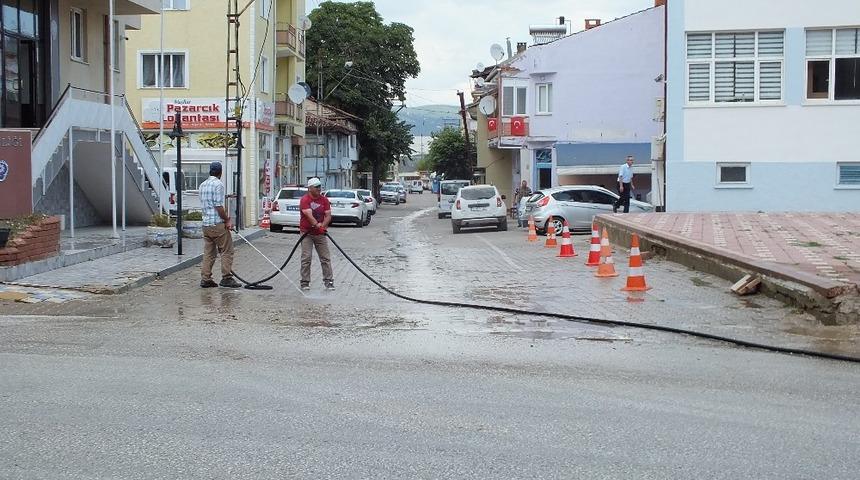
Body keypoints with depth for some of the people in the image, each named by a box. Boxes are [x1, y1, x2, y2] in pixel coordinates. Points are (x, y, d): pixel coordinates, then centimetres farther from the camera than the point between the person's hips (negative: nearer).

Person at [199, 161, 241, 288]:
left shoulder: (202, 185, 15)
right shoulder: (218, 184, -11)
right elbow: (218, 206, -18)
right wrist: (227, 220, -8)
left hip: (206, 224, 8)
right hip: (217, 224, -8)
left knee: (208, 253, 10)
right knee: (227, 251, -1)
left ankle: (205, 279, 8)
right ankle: (226, 278, -3)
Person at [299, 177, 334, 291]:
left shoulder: (324, 200, 4)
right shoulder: (305, 200, -11)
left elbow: (328, 215, -1)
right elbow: (309, 215, -25)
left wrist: (323, 225, -20)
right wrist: (317, 225, -39)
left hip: (320, 234, 4)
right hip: (307, 233, -4)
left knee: (326, 258, 2)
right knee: (306, 258, -5)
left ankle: (328, 281, 8)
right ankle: (305, 282, 3)